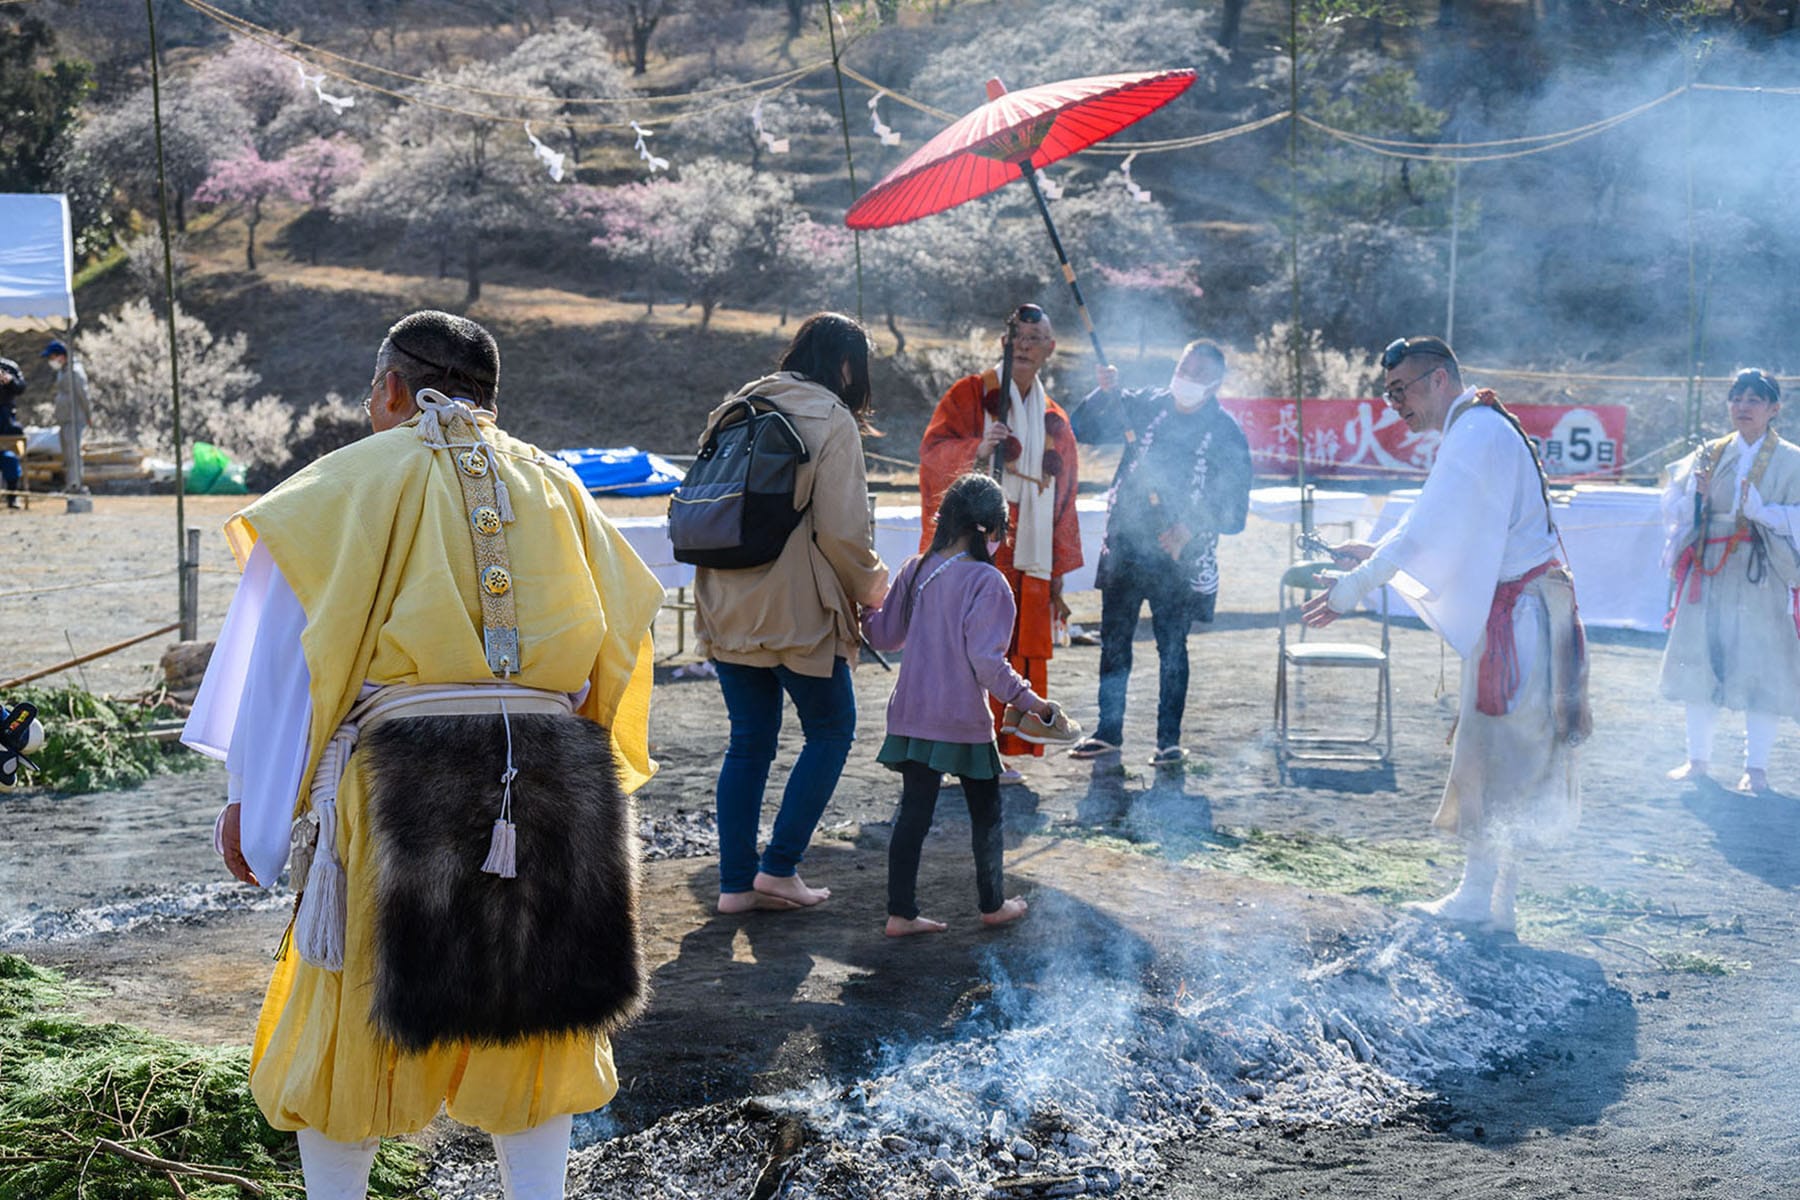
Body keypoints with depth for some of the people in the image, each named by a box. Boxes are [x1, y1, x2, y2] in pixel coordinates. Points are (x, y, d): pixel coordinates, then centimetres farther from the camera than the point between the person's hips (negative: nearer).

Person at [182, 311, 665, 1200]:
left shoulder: (360, 477, 3)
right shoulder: (553, 485, 13)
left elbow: (289, 641, -2)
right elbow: (616, 637, 12)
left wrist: (250, 796, 0)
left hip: (402, 780, -3)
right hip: (558, 783, 4)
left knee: (349, 1023, 11)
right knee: (528, 1016, 16)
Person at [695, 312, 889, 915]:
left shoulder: (736, 409, 12)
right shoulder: (831, 419, -9)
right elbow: (841, 530, -15)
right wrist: (871, 584, 3)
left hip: (726, 608, 6)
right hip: (796, 610, -6)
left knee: (749, 740, 14)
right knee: (831, 729, 11)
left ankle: (735, 881, 14)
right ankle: (779, 866, 7)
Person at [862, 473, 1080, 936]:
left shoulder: (915, 570, 2)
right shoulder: (987, 582, -15)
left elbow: (885, 637, 11)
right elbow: (987, 662, -21)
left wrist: (863, 610, 30)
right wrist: (1032, 703, -14)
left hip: (911, 715, 5)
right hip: (964, 721, -5)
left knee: (914, 810, 10)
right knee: (985, 811, 14)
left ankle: (901, 912, 10)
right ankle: (992, 903, 27)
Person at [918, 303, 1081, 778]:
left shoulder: (1055, 422, 19)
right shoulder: (969, 394, 6)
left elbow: (1062, 502, 19)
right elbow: (932, 449, -7)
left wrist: (1057, 574, 15)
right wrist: (977, 447, -27)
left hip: (1025, 560, 5)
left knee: (1017, 653, 2)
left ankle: (996, 749, 9)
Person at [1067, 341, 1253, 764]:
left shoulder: (1227, 435, -3)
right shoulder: (1144, 405, 3)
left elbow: (1233, 508, -4)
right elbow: (1082, 430, 4)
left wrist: (1190, 529, -19)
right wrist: (1106, 393, -12)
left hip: (1179, 557, -3)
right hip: (1125, 544, 3)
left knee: (1172, 647, 2)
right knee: (1113, 640, 9)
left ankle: (1169, 739, 12)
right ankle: (1108, 731, 20)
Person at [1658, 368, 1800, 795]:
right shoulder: (1710, 455, 9)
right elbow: (1677, 510, 11)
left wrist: (1760, 510, -21)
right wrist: (1697, 495, -9)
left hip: (1762, 578, -3)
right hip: (1709, 573, 3)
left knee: (1761, 669, -3)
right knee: (1701, 662, 5)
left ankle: (1756, 767, 7)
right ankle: (1698, 759, 17)